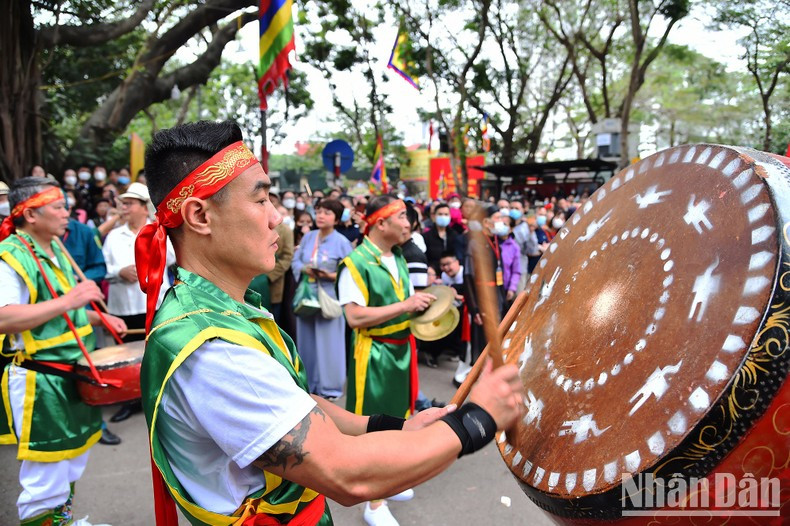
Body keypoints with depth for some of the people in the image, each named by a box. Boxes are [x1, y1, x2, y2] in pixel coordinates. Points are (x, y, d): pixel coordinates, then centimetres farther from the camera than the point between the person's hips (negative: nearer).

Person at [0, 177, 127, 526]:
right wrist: (68, 301, -37)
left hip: (74, 375, 10)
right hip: (39, 384, -9)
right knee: (47, 482, 1)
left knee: (72, 464, 24)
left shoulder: (55, 249, 9)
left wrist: (100, 318, 9)